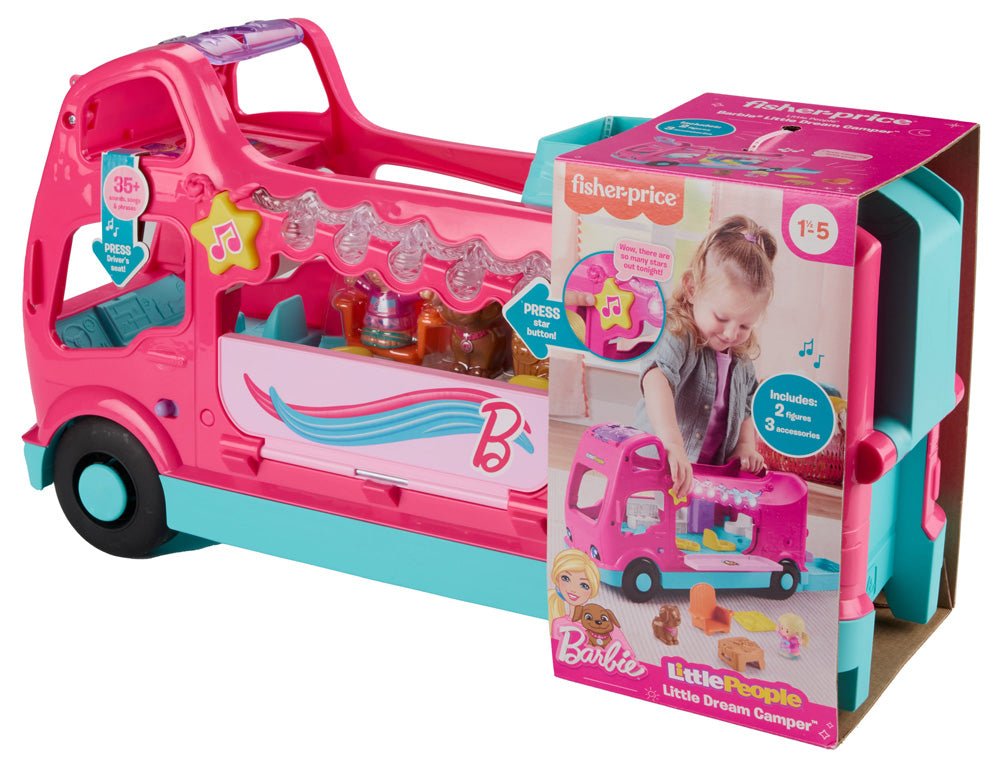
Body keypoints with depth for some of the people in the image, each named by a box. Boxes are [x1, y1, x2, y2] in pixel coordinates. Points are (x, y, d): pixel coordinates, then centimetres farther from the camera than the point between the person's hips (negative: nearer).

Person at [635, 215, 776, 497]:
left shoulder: (742, 360, 10)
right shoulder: (678, 339, -15)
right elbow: (656, 381, -37)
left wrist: (746, 447, 8)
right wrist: (673, 443, -51)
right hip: (660, 467, -6)